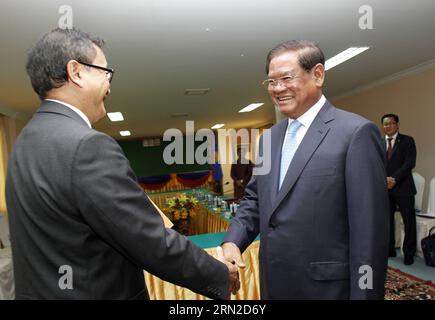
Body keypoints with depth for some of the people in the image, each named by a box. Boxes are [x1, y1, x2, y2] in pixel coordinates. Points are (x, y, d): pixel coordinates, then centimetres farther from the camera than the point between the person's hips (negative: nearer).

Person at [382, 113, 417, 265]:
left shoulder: (407, 141, 0)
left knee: (409, 221, 2)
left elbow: (410, 163, -10)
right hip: (385, 187, 3)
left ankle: (409, 253, 15)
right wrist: (384, 179, -11)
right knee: (386, 220, 9)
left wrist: (394, 179, -17)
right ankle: (389, 249, 21)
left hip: (403, 187, -3)